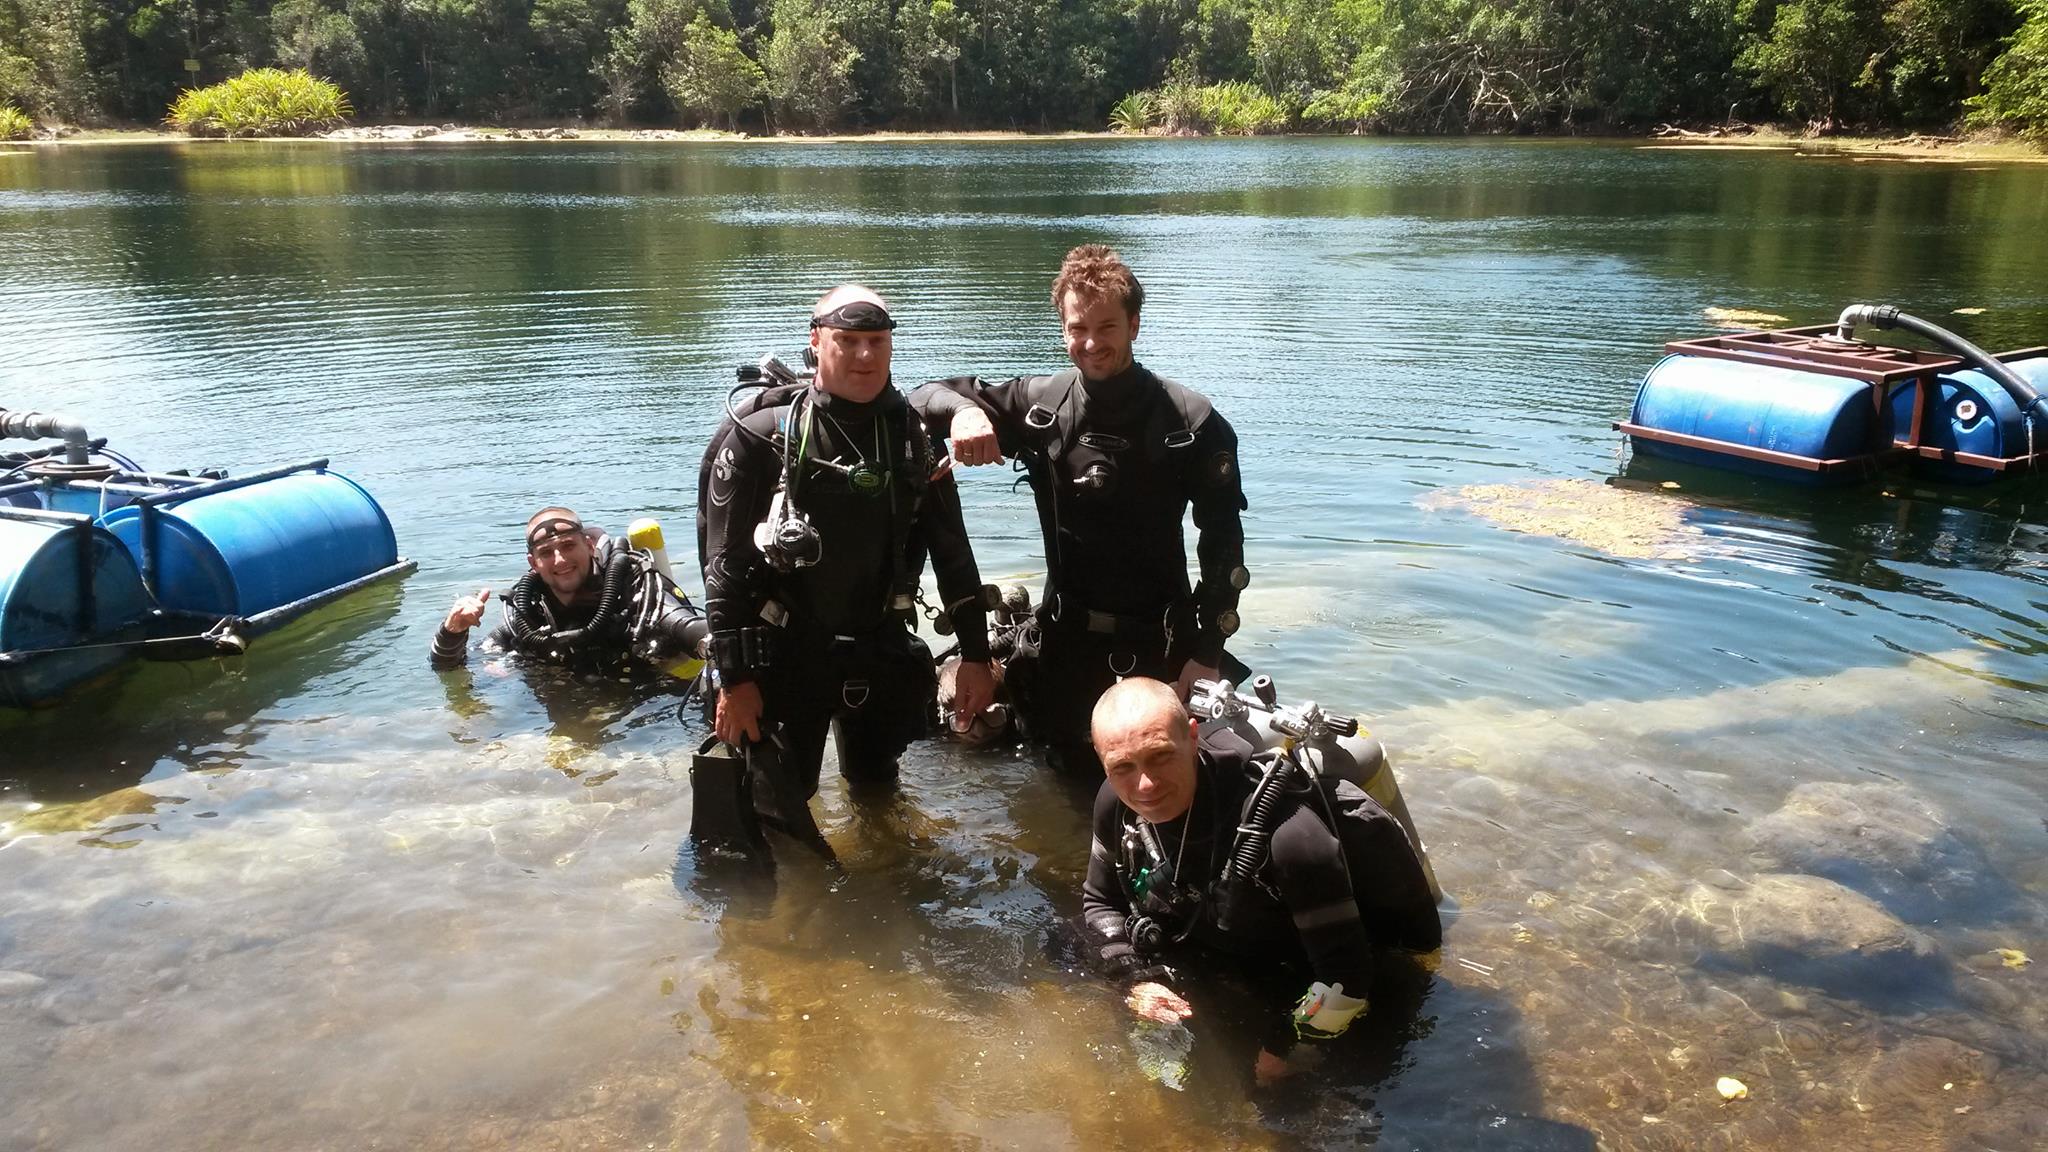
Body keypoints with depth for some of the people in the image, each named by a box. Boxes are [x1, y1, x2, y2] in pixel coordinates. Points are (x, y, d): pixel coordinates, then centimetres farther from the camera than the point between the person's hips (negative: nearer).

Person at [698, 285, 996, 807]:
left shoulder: (913, 437, 1)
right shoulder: (759, 436, -10)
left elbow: (952, 552, 5)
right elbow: (725, 562, -10)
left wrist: (975, 654, 3)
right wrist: (733, 677, -13)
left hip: (881, 655, 3)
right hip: (784, 659, -3)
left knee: (877, 785, 18)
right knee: (777, 812, 4)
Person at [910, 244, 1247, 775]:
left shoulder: (1190, 420, -11)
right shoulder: (1041, 404, -4)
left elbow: (1223, 542, -8)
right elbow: (930, 396, 3)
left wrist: (1208, 651, -11)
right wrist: (962, 410, -21)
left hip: (1159, 643, -2)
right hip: (1068, 637, 2)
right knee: (1073, 772, 15)